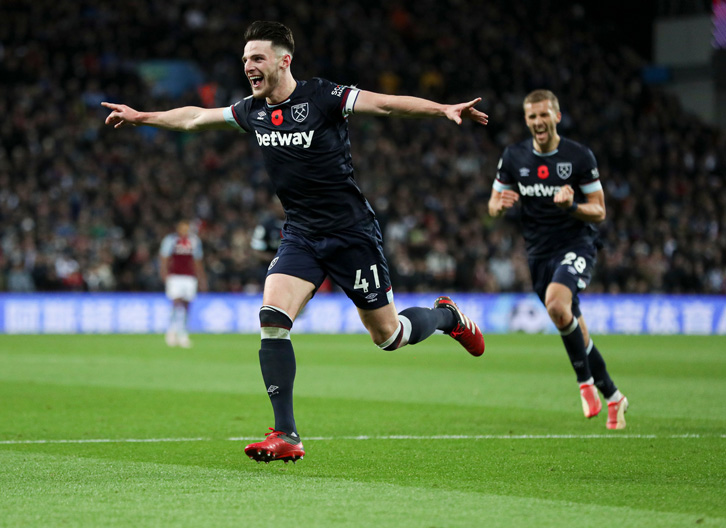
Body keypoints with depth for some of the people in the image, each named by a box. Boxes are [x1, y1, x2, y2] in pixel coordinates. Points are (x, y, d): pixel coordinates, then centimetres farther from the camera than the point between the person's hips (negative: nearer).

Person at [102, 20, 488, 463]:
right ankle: (286, 436, -12)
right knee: (272, 318, -16)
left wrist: (444, 110, -32)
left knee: (386, 335, 1)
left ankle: (447, 316, 35)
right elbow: (195, 117, 20)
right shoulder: (253, 111, 5)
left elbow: (386, 104, -19)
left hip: (352, 233, -5)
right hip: (301, 235, 5)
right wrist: (142, 117, 28)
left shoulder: (323, 98, -13)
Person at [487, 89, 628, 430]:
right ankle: (612, 397, 24)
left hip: (576, 244, -4)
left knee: (556, 304, -31)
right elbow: (493, 206, 9)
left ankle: (585, 380, -14)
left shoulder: (580, 156, -7)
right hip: (539, 251, 4)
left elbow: (599, 212, -4)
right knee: (574, 330, 8)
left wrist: (571, 206, -25)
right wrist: (500, 205, -15)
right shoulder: (514, 157, 2)